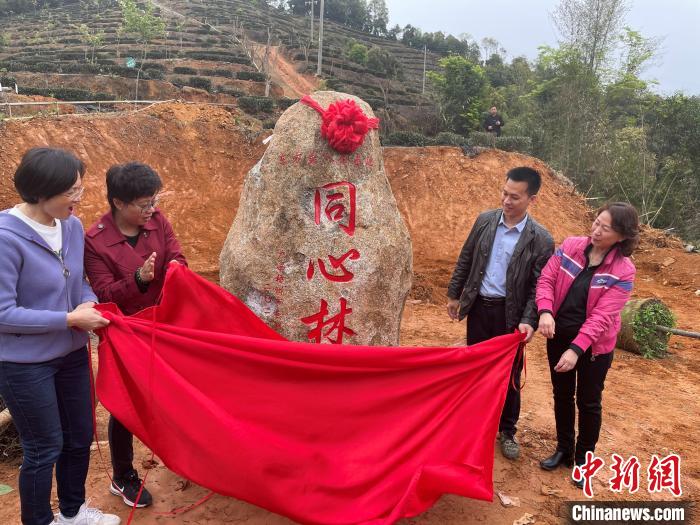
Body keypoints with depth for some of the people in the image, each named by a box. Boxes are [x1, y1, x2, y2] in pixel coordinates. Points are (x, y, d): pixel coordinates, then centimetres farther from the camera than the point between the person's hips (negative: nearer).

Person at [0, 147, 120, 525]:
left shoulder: (72, 226, -4)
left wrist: (90, 303, -10)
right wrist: (70, 319, -22)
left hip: (72, 353, 7)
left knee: (80, 437, 20)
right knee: (44, 449, 10)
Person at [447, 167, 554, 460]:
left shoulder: (541, 240, -11)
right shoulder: (485, 221, -2)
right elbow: (465, 260, 7)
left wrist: (529, 321, -20)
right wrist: (454, 294, 10)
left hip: (510, 314, -3)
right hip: (478, 307, 3)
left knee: (509, 375, 10)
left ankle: (507, 431, 30)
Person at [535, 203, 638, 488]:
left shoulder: (623, 271, -17)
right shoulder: (570, 246, -7)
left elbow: (601, 316, -22)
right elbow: (546, 279, -7)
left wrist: (576, 349, -29)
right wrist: (545, 311, -25)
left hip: (594, 346, -3)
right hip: (558, 336, 3)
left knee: (588, 402, 12)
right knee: (562, 395, 18)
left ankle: (583, 458, 33)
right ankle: (563, 449, 38)